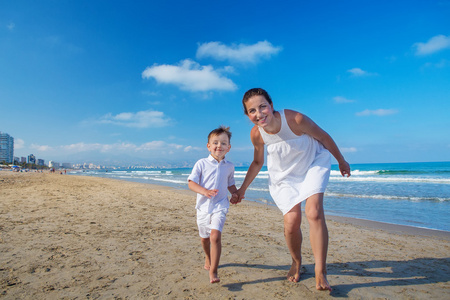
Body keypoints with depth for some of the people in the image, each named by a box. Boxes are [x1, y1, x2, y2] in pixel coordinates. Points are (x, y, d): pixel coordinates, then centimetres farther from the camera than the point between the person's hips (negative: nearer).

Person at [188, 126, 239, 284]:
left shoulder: (229, 166, 3)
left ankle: (213, 272, -8)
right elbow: (191, 183, -9)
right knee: (205, 237, 18)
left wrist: (235, 194, -2)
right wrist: (205, 191, -26)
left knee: (215, 236, -19)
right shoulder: (201, 163, -5)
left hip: (220, 206, -1)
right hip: (203, 206, 1)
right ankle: (208, 257, 47)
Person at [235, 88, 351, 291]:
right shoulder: (256, 134, -21)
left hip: (313, 162, -2)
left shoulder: (295, 119, -32)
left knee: (314, 212, -20)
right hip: (284, 175, 2)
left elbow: (324, 137, -14)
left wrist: (341, 161, 0)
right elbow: (257, 163, -1)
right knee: (291, 221, -7)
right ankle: (296, 262, 24)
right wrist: (243, 188, 2)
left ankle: (320, 272, -4)